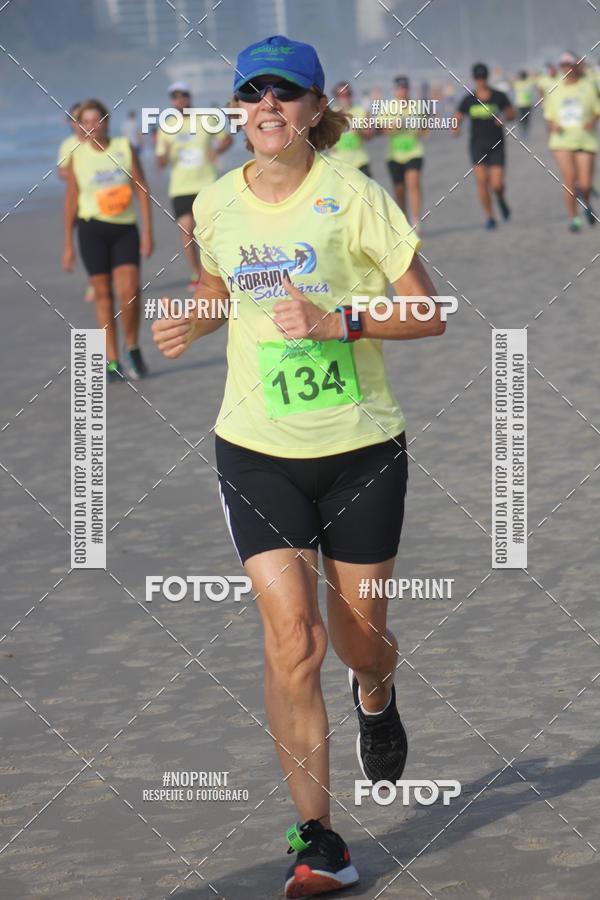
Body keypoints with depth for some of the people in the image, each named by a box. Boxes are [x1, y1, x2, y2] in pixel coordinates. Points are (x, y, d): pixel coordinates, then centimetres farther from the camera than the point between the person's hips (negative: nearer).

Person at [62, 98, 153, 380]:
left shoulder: (125, 148, 2)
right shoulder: (77, 156, 3)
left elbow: (142, 191, 3)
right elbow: (71, 201, 8)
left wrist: (147, 231, -4)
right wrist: (68, 245, 7)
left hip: (125, 228, 0)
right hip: (92, 229, 0)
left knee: (129, 290, -13)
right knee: (103, 294, 1)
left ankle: (132, 349, 8)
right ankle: (112, 361, 7)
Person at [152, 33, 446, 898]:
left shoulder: (354, 197, -10)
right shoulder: (215, 206, 1)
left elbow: (428, 314, -7)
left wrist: (336, 323, -22)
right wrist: (196, 322, 0)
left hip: (361, 446, -1)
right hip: (258, 452, 1)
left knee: (360, 634, 10)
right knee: (292, 636, -12)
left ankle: (375, 696, 50)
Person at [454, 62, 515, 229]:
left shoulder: (499, 96, 0)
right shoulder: (468, 100, 2)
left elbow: (512, 114, 7)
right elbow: (457, 119, 5)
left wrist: (504, 118, -16)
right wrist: (456, 127, -19)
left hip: (496, 145, -1)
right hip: (477, 145, 1)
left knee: (497, 184, -9)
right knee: (482, 181, -8)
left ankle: (501, 199, 28)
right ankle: (489, 217, 5)